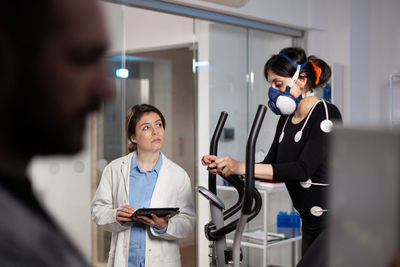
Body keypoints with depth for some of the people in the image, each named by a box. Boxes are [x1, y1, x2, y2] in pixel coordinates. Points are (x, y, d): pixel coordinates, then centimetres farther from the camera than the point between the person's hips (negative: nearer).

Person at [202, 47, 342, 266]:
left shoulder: (326, 114, -17)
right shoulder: (286, 120, 8)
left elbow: (303, 169, -28)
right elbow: (271, 168, 8)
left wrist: (243, 167, -33)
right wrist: (226, 165, -7)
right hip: (311, 223, 8)